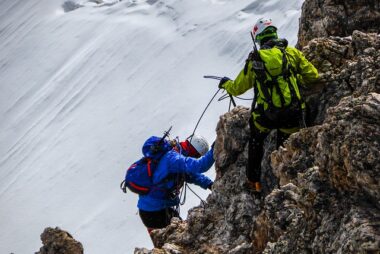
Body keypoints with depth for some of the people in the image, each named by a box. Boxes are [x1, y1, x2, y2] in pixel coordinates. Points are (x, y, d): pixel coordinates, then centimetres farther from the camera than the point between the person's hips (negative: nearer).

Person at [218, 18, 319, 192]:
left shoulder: (254, 60, 2)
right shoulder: (292, 52, 2)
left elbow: (237, 89, 12)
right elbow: (312, 75, 5)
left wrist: (225, 83, 34)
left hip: (266, 115, 0)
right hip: (292, 113, 0)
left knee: (256, 142, 29)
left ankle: (253, 181, 33)